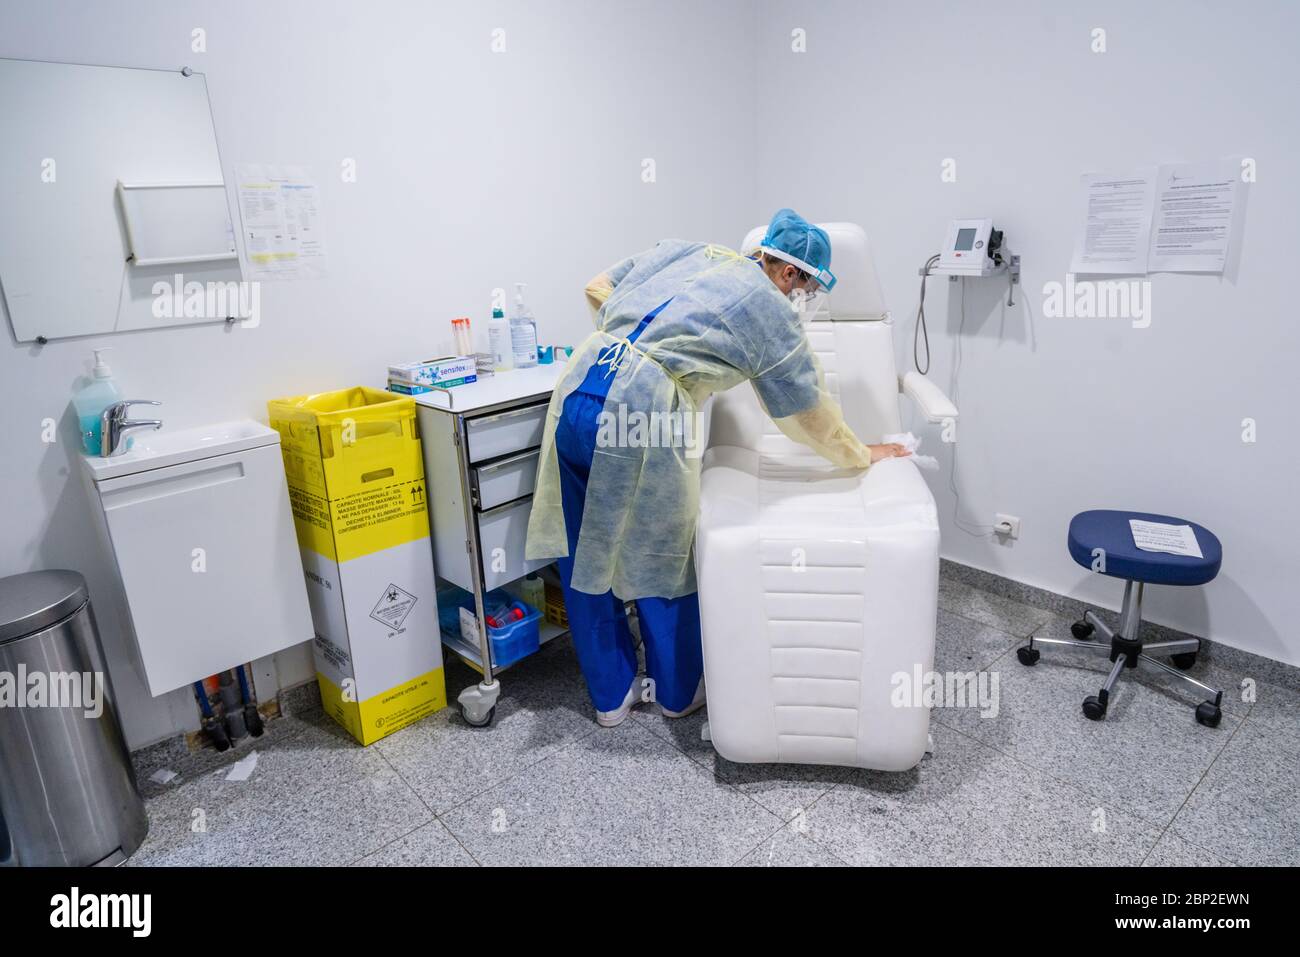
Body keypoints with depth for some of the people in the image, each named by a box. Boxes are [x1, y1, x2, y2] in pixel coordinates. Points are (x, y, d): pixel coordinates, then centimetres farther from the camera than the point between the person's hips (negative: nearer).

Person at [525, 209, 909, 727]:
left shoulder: (681, 250, 20)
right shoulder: (772, 310, 5)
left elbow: (596, 289, 23)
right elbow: (813, 419, 11)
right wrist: (861, 455, 28)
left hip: (574, 392, 7)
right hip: (642, 418, -6)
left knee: (583, 559, 17)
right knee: (662, 562, 16)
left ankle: (611, 695, 35)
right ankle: (678, 692, 38)